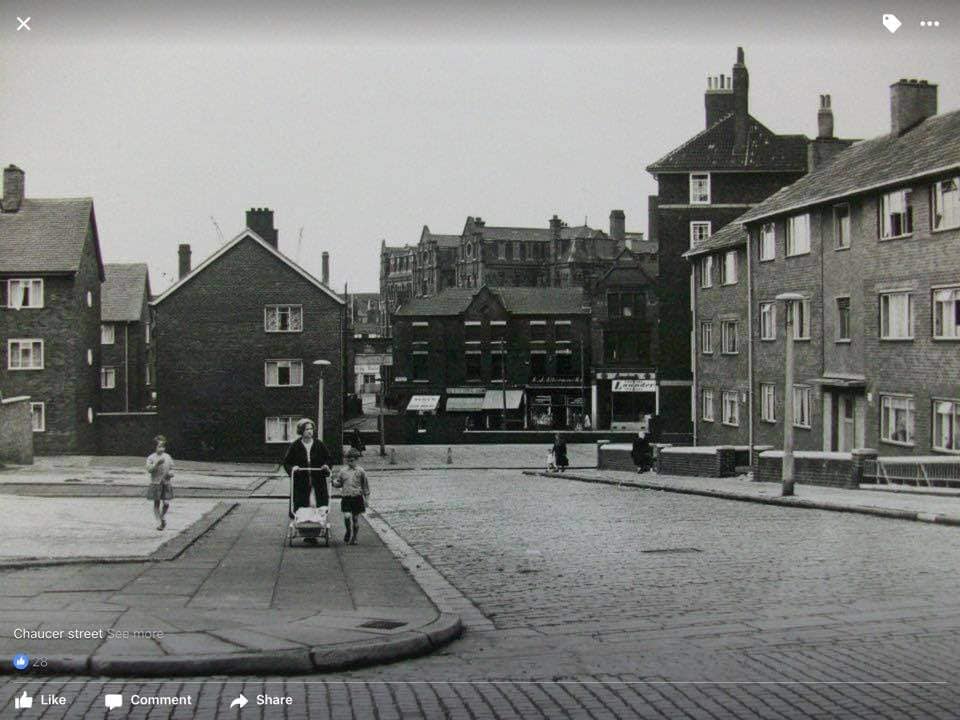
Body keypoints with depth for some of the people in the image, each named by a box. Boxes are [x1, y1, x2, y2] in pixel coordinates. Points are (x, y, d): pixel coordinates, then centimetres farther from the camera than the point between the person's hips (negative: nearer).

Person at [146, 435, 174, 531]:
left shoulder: (168, 457, 6)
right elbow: (149, 469, -13)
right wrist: (157, 464, -26)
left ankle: (163, 515, 26)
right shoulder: (151, 457, -2)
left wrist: (170, 473, -11)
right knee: (156, 503, 3)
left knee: (166, 504, -4)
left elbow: (171, 469, 12)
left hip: (166, 484, 2)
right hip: (155, 483, -2)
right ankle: (158, 521, 14)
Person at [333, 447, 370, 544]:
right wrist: (333, 482, -6)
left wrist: (366, 497, 5)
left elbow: (365, 485, 7)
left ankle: (354, 537, 18)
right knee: (347, 516, -14)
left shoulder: (360, 471, 1)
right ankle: (348, 532, 12)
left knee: (356, 518, 4)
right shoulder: (343, 471, 7)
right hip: (346, 498, 1)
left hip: (357, 497, -1)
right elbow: (338, 483, 15)